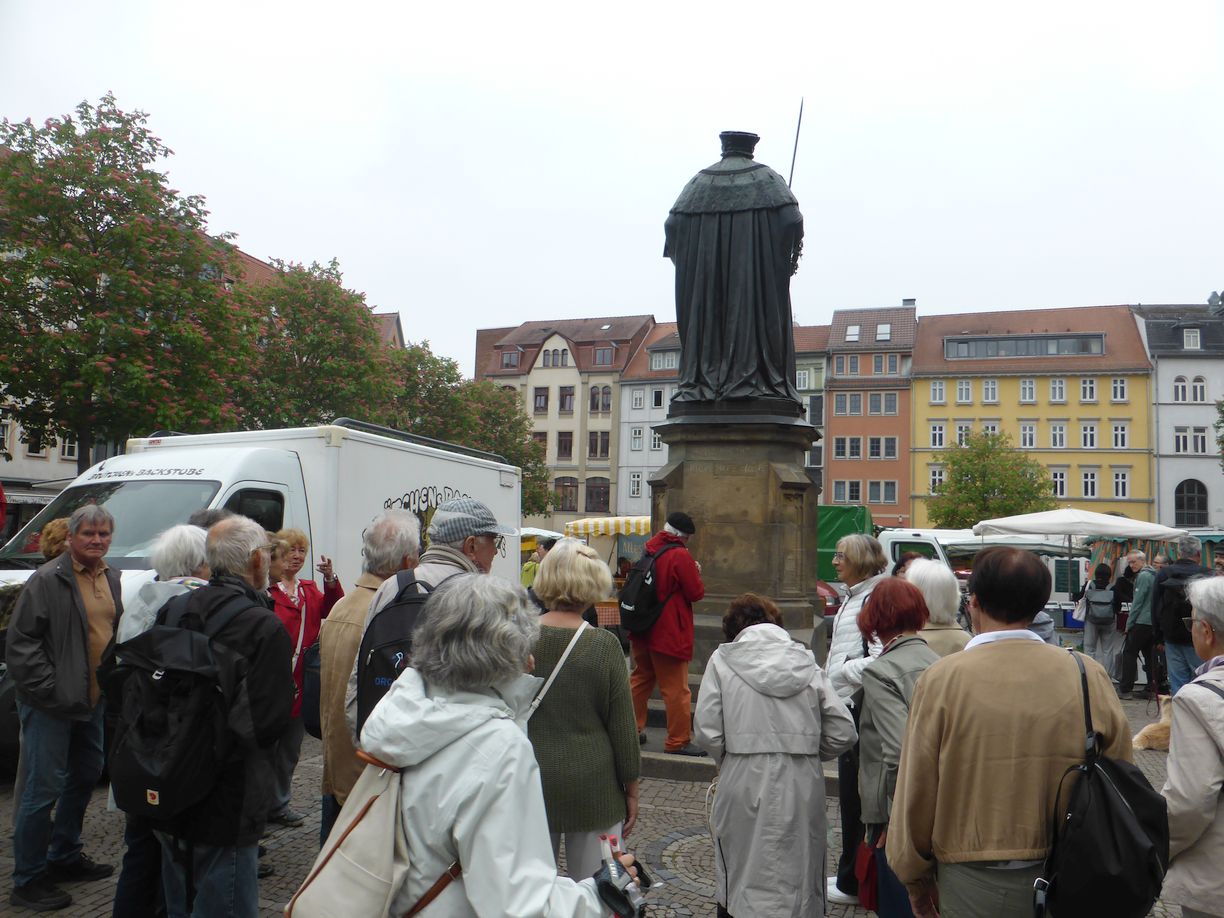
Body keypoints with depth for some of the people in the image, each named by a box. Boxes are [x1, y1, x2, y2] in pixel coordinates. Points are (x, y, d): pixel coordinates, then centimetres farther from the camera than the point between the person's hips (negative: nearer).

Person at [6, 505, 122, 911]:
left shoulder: (111, 578, 9)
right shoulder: (48, 580, -14)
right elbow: (20, 642, -16)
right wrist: (50, 690, -18)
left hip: (93, 700, 8)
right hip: (51, 706, -8)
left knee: (85, 777, 18)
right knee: (44, 788, -3)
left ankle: (64, 857, 35)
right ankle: (28, 880, 9)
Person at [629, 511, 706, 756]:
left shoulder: (649, 550, 5)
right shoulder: (680, 556, -17)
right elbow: (696, 593, -15)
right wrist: (696, 573, 4)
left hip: (642, 630, 8)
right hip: (670, 633, -7)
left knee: (641, 678, 20)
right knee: (676, 689, 1)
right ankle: (678, 742, 6)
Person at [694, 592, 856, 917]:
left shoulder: (723, 659, 0)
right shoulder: (807, 662, 6)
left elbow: (707, 733, -7)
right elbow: (843, 733, 2)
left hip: (745, 785, -2)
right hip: (802, 787, 2)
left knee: (739, 878, 14)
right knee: (797, 877, 15)